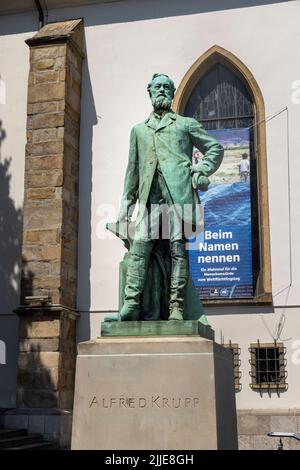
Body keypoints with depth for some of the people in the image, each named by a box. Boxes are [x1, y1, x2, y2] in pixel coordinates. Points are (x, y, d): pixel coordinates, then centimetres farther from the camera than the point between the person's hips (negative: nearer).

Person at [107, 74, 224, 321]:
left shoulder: (186, 124, 18)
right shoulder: (139, 129, 26)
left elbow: (215, 148, 19)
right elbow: (133, 169, 25)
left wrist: (201, 172, 2)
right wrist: (126, 202, 17)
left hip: (179, 191, -2)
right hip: (149, 194, 2)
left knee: (178, 248, -7)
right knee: (140, 246, -10)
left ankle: (176, 308, -6)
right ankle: (131, 306, -13)